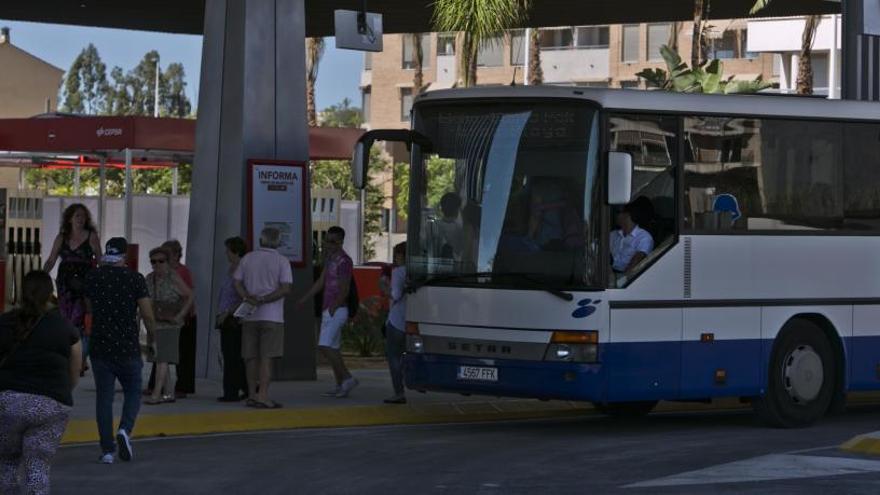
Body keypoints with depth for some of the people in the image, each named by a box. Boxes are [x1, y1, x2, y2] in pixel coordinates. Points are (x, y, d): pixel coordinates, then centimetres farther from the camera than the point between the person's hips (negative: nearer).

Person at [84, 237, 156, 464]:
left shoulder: (93, 277, 1)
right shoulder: (135, 278, -6)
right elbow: (147, 314, -9)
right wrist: (152, 336, 9)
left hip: (100, 346, 2)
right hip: (128, 347, -2)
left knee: (103, 397, 6)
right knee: (132, 393, 14)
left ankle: (107, 450, 3)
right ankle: (125, 430, -12)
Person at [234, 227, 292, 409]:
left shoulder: (247, 258, 8)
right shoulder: (282, 261, -3)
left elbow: (237, 283, 1)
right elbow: (286, 289, -13)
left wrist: (248, 298, -12)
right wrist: (264, 300, -12)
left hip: (250, 316, 4)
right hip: (272, 316, -4)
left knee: (252, 357, 10)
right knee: (266, 357, -5)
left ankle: (252, 394, 16)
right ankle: (263, 396, -11)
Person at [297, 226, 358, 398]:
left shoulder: (344, 261, -13)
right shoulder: (330, 258, 16)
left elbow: (344, 289, -17)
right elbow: (321, 282, 23)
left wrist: (333, 307, -24)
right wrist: (304, 300, 23)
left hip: (336, 311, -10)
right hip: (328, 309, 10)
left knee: (325, 346, -15)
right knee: (333, 348, 10)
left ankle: (347, 378, -11)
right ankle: (341, 386, 12)